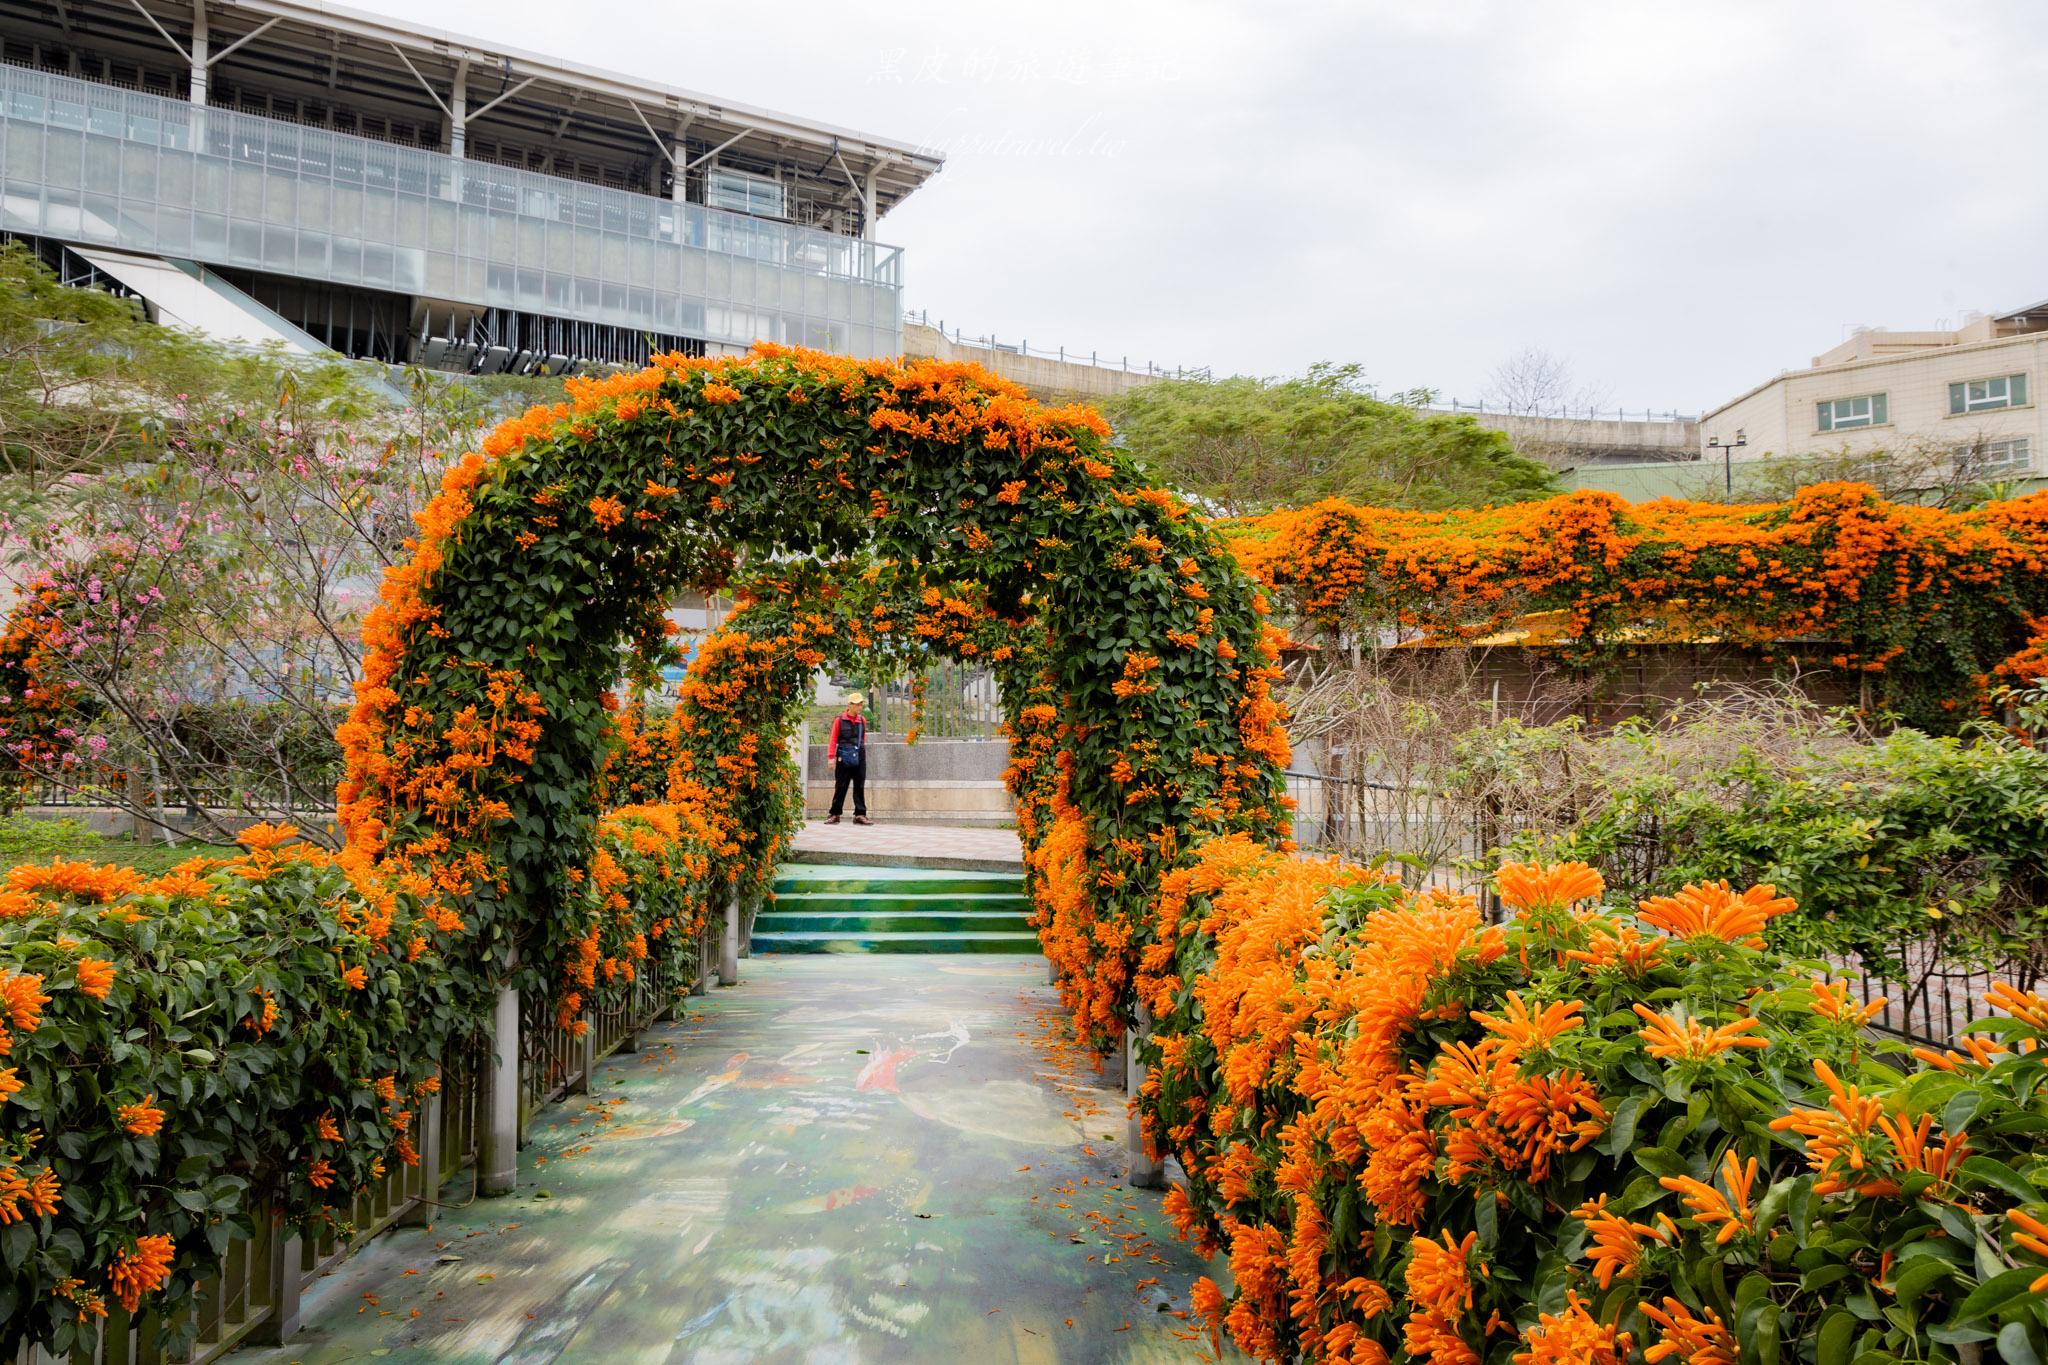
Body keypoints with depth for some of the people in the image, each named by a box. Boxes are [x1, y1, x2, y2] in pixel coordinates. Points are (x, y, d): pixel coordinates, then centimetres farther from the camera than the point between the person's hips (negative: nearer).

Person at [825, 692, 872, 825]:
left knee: (859, 787, 3)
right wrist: (831, 757, -4)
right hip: (844, 758, -3)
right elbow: (833, 739, 0)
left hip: (859, 758, 3)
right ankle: (834, 814, 11)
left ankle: (860, 815, 7)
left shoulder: (862, 720, 9)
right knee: (840, 787, 2)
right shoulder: (839, 720, -1)